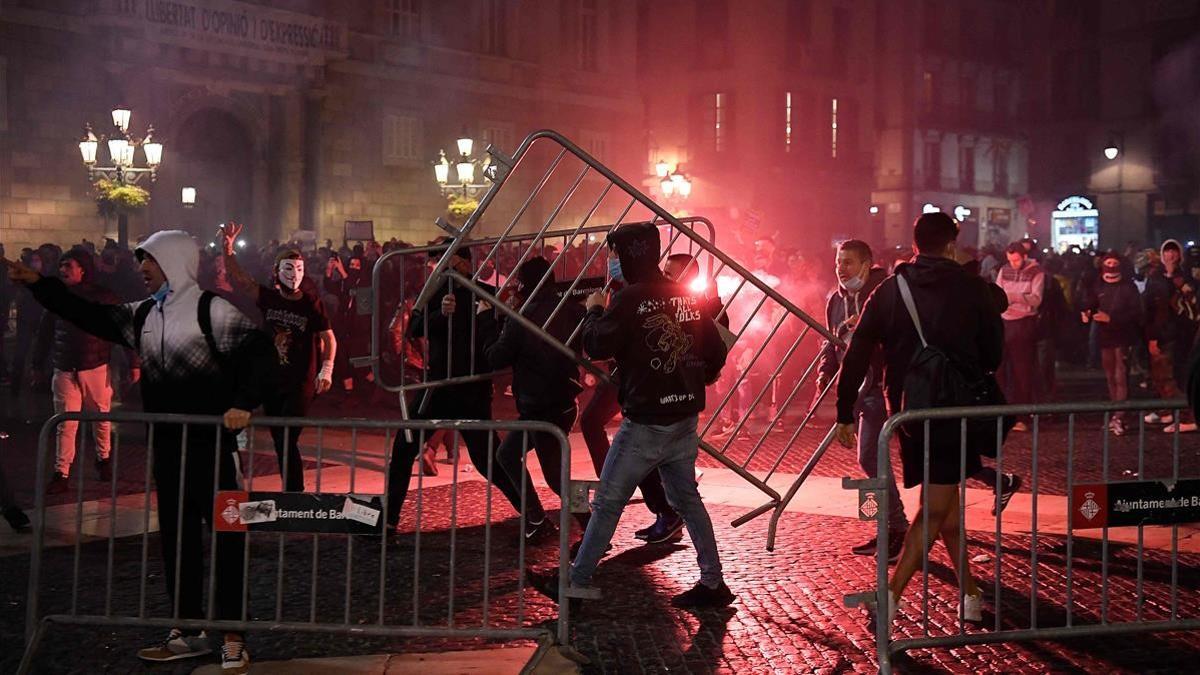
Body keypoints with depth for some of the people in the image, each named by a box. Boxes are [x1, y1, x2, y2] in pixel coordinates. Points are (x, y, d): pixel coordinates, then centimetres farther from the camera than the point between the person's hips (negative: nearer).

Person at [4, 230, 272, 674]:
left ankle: (233, 639, 3)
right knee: (176, 537, 13)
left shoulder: (209, 309, -9)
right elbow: (90, 315, 17)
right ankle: (187, 630, 24)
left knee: (225, 538, -2)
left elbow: (257, 350, -16)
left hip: (211, 443, -7)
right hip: (167, 445, 7)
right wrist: (36, 283, 13)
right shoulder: (142, 316, 12)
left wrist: (243, 402, -27)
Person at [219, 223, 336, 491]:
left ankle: (295, 494, -5)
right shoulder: (268, 297, 1)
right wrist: (228, 249, -13)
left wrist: (326, 369, -17)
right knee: (280, 443, 11)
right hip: (271, 381, 4)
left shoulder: (312, 303, -7)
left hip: (300, 384, -4)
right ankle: (291, 491, 24)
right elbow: (237, 279, -1)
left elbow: (329, 338, -4)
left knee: (287, 442, -12)